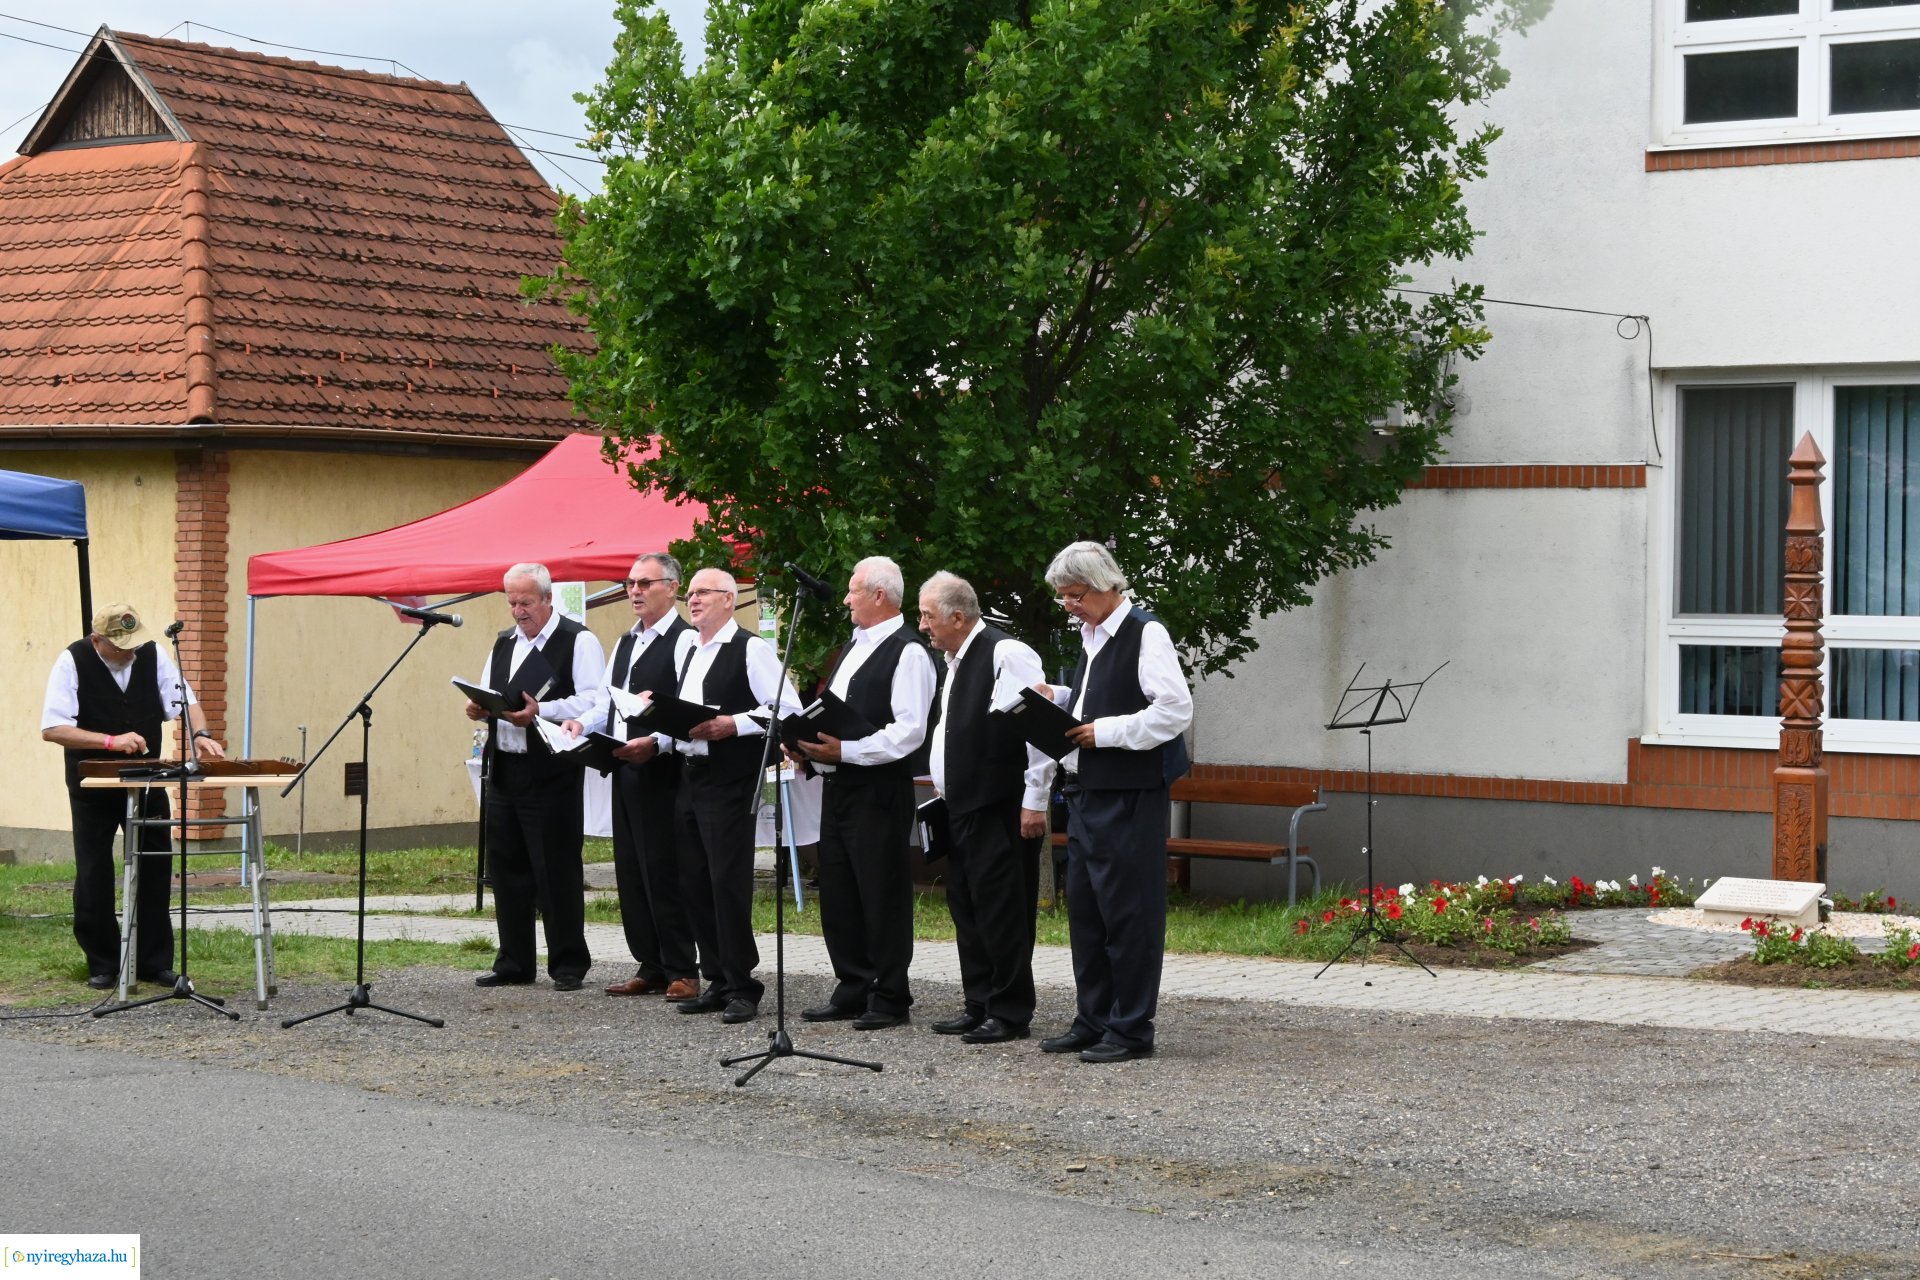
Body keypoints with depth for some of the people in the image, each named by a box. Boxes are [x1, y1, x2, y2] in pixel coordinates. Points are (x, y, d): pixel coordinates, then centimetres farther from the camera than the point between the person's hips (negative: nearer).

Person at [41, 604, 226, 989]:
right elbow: (52, 729, -20)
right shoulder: (73, 662, -14)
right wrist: (111, 741, -30)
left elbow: (184, 700, 0)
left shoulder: (153, 654, -4)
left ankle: (155, 962, 11)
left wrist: (201, 734, -22)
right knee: (94, 876, 2)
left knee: (154, 871, 3)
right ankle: (102, 964, 14)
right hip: (93, 786, -3)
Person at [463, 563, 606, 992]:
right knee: (506, 868, 9)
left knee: (557, 871, -4)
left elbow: (595, 703, -15)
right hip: (504, 769, 7)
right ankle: (514, 963, 18)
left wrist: (541, 711, -24)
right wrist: (478, 708, 0)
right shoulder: (504, 643, 19)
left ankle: (569, 964, 4)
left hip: (551, 774, -7)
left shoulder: (578, 641, -5)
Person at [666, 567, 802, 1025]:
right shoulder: (685, 647, 17)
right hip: (688, 776, 8)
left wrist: (732, 724, -18)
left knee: (729, 884, -8)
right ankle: (717, 981, 17)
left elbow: (788, 709, -13)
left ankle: (742, 987, -1)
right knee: (695, 884, 9)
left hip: (728, 781, -8)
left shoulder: (751, 649, -7)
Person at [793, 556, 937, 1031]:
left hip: (879, 791, -9)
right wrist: (811, 744, 5)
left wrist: (845, 749, -22)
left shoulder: (907, 653, -11)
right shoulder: (852, 648, 19)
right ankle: (853, 990, 21)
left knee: (882, 897, -2)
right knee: (838, 894, 12)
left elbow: (909, 731, -18)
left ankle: (889, 999, 5)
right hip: (837, 786, 9)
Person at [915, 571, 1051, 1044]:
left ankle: (1010, 1013, 2)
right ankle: (979, 1007, 21)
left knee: (1001, 911, -5)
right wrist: (944, 788, 20)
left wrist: (1034, 801, -18)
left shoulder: (1007, 654, -14)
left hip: (998, 810, -10)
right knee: (967, 910, 13)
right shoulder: (955, 661, 15)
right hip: (959, 807, 10)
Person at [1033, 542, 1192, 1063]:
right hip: (1087, 791, 9)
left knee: (1127, 909, -4)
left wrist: (1105, 732, -17)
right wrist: (1058, 698, 8)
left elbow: (1175, 709, -18)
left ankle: (1132, 1029, 3)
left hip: (1129, 796, -9)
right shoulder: (1091, 636, 15)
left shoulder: (1145, 633, -12)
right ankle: (1092, 1020, 21)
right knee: (1084, 907, 12)